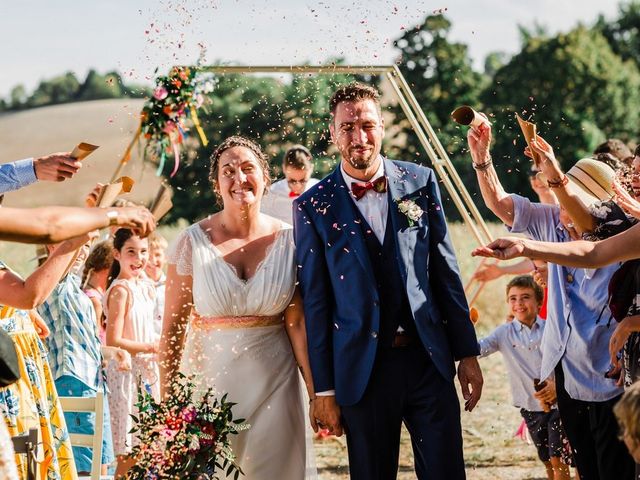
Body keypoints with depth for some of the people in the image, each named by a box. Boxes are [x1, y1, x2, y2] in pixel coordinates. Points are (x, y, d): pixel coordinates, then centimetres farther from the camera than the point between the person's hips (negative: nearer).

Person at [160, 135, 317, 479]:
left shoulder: (287, 240, -2)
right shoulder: (193, 242, -6)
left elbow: (297, 322, 0)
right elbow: (172, 329, -4)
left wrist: (317, 390, -3)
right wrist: (167, 400, -6)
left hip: (274, 381, 1)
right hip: (211, 376, -1)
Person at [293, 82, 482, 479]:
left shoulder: (420, 182, 4)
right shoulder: (314, 206, -1)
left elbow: (446, 272, 8)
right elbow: (315, 302, 0)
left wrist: (467, 353, 6)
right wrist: (323, 389, -1)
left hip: (429, 360, 1)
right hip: (362, 369, -1)